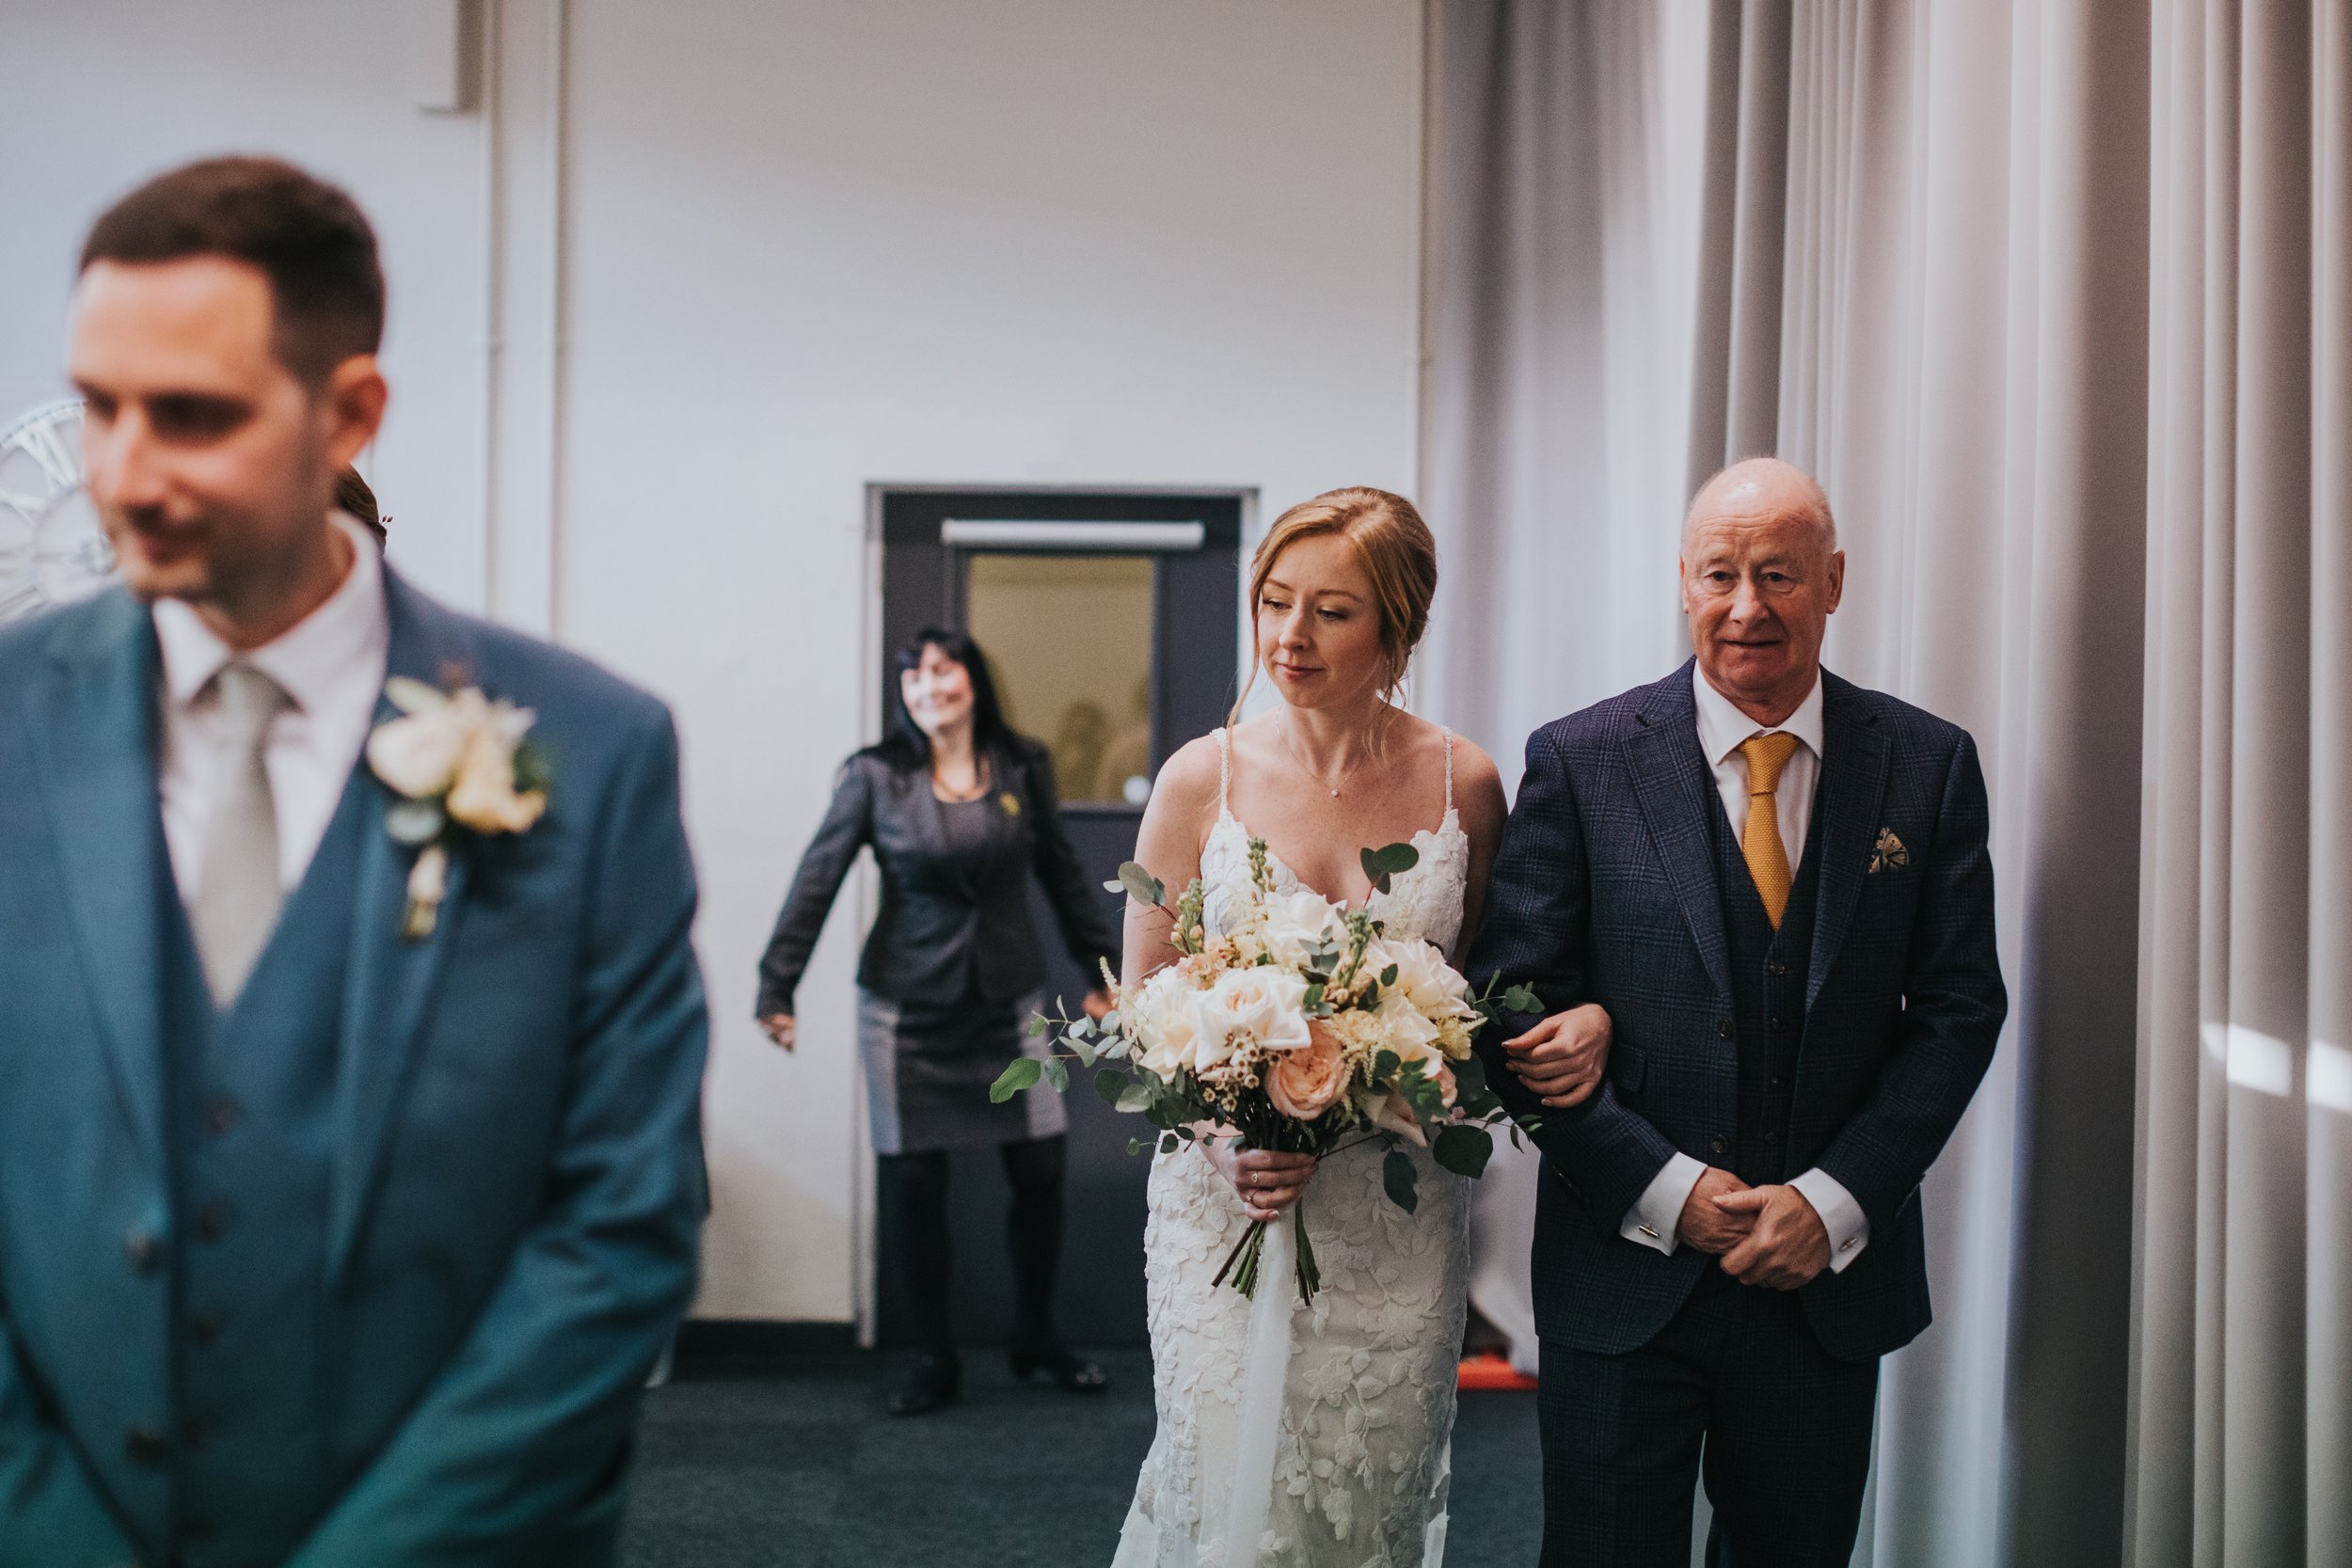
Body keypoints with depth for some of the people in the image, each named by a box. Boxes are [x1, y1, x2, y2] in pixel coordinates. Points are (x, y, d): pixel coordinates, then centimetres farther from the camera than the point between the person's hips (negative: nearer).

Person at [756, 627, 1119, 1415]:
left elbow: (1063, 874, 11)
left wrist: (1102, 970, 13)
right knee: (918, 1188, 2)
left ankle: (1036, 1336, 24)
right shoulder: (874, 776, -5)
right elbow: (816, 883, -5)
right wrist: (777, 988, -10)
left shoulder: (1023, 767, 2)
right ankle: (934, 1361, 18)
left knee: (1042, 1172, 2)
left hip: (1007, 1001, 2)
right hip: (907, 1008, -2)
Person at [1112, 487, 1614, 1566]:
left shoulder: (1462, 783, -2)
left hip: (1399, 1222, 1)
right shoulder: (1203, 779, -4)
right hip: (1227, 1206, -1)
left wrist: (1582, 1020, -11)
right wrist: (1224, 1131, -17)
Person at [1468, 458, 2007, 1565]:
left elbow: (1959, 1006, 0)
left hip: (1831, 1275, 2)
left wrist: (1836, 1202, -10)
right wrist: (1664, 1190, -13)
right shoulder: (1579, 762, -6)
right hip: (1624, 1275, -2)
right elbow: (1514, 1006, -6)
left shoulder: (1928, 765, 0)